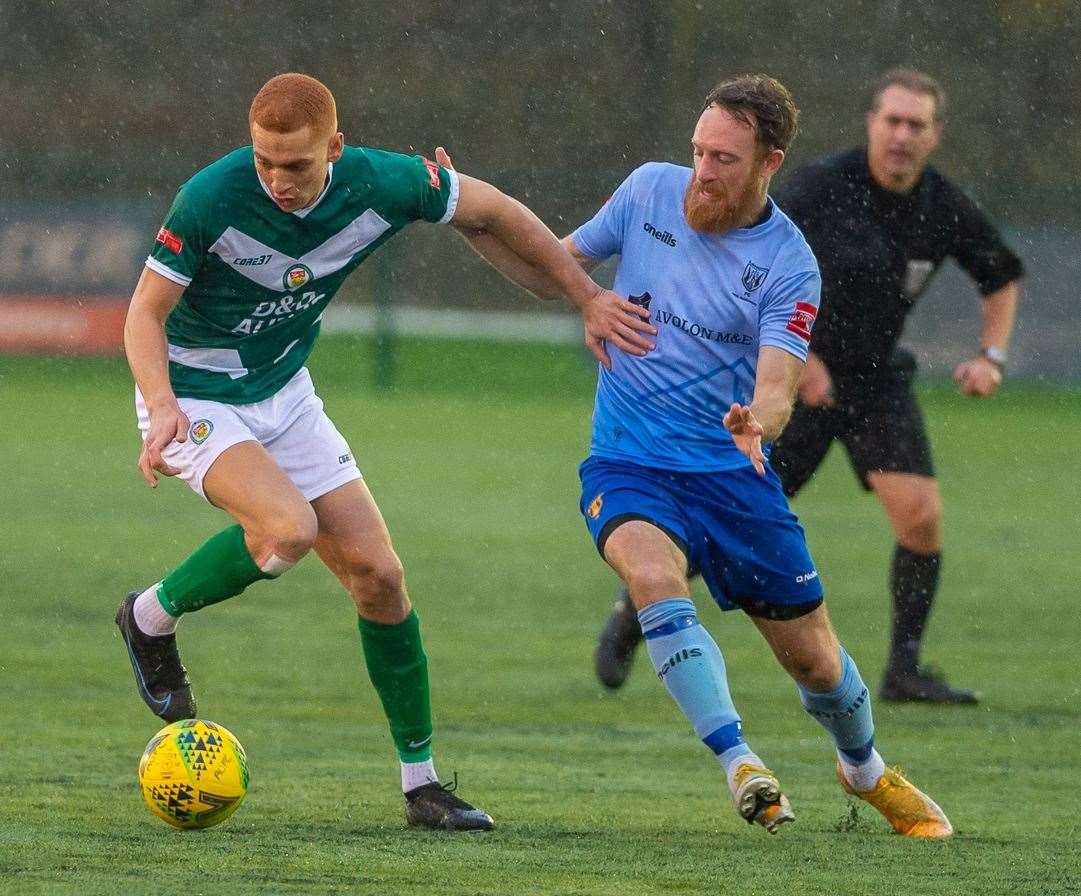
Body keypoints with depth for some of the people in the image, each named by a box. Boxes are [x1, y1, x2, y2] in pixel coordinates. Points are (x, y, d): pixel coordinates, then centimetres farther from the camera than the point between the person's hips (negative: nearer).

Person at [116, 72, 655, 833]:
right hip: (195, 396, -5)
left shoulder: (378, 185, -17)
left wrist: (587, 296, 3)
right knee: (289, 528, -31)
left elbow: (491, 211, 1)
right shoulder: (212, 199, -27)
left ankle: (420, 781, 10)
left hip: (285, 394, 5)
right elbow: (146, 312, -16)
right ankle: (153, 617, -4)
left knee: (378, 574, -2)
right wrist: (162, 406, -34)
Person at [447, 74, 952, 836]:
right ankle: (740, 766, -33)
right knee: (654, 574, -33)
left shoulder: (789, 265, -11)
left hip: (732, 469, -1)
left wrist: (758, 421, -44)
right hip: (629, 461, 1)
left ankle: (866, 770, 38)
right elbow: (551, 273, 10)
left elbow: (776, 388, -20)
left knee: (814, 658, 6)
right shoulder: (651, 190, -2)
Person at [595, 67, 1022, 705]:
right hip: (798, 378, -3)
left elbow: (1003, 277, 13)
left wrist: (992, 355, -2)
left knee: (921, 514, -15)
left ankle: (905, 670, -1)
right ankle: (633, 615, 21)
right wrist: (799, 356, -19)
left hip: (878, 378, 3)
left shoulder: (947, 210, -6)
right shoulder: (823, 187, -18)